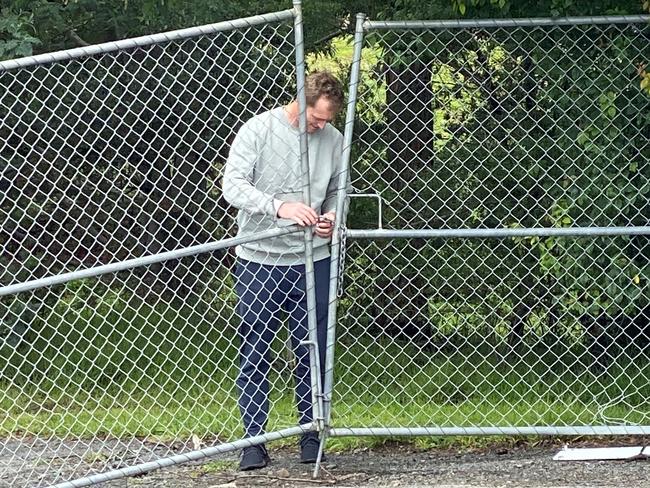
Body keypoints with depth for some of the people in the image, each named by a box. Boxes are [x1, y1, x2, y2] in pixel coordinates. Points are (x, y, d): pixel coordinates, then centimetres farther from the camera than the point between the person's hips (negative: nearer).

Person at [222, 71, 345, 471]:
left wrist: (331, 217, -6)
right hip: (259, 261, -3)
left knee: (313, 353, 6)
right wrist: (280, 207, -27)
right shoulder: (258, 130, -8)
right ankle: (254, 440, 6)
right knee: (255, 355, 1)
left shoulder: (333, 140, 4)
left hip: (312, 262, 3)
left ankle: (311, 434, 16)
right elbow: (233, 186, -14)